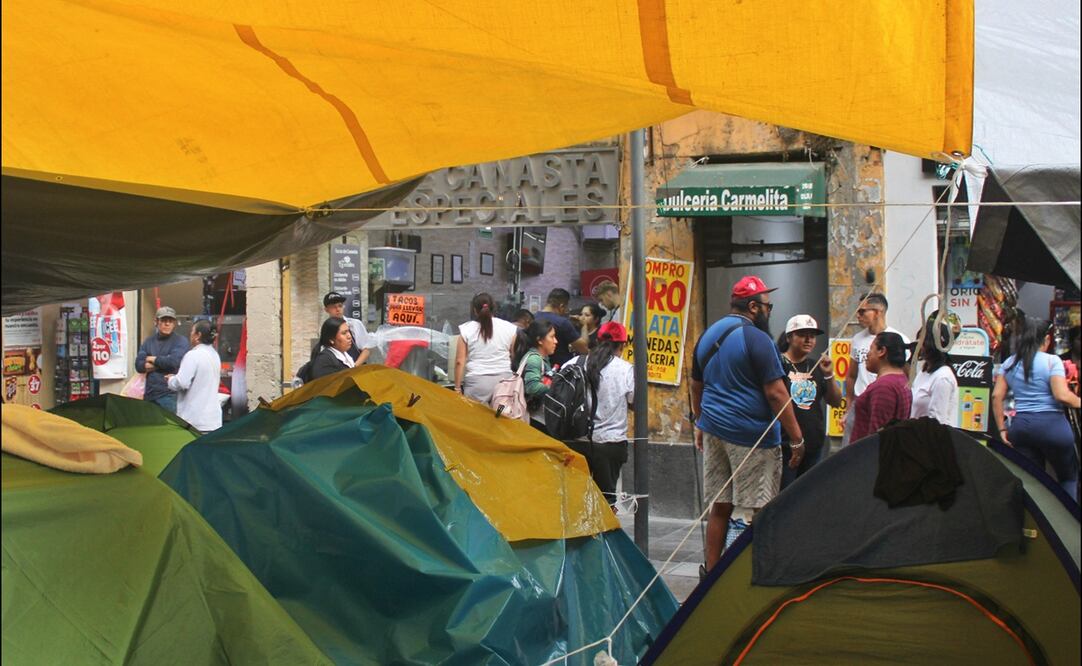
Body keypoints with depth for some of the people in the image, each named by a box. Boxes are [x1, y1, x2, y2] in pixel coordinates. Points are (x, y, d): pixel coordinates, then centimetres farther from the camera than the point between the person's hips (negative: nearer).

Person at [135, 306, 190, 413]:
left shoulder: (180, 341, 0)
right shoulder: (149, 341, 13)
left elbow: (174, 361, -16)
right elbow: (139, 365, 3)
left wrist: (153, 359, 0)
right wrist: (162, 363, -8)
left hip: (170, 395, -5)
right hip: (149, 394, 5)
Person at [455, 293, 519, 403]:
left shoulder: (466, 329, -1)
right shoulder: (509, 328, 3)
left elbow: (460, 361, -1)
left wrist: (457, 387, 6)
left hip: (477, 382, -1)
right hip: (504, 380, 1)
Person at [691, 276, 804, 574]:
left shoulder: (708, 336, 12)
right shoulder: (757, 339, -13)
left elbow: (696, 386, 22)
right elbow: (776, 394, -16)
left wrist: (701, 425, 32)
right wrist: (797, 439, -10)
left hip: (714, 430, 8)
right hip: (752, 436, -8)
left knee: (720, 505, 14)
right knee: (750, 510, -2)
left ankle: (711, 572, 18)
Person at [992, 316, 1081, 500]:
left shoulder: (1010, 363, 10)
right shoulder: (1052, 361, -6)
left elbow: (996, 396, 5)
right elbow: (1062, 395, -16)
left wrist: (1002, 429, 9)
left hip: (1020, 425, 5)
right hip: (1051, 423, -5)